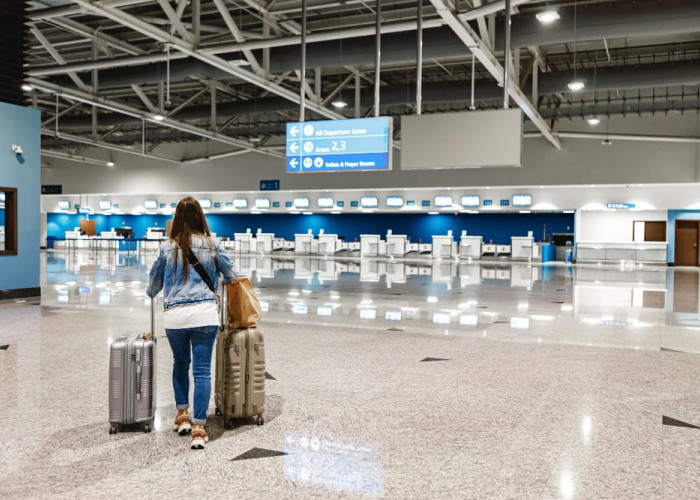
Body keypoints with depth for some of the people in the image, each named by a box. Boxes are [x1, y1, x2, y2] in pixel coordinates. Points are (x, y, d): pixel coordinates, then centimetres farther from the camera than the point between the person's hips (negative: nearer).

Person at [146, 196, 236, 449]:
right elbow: (230, 274, 14)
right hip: (205, 314, -1)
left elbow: (155, 277, 19)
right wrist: (228, 282, 39)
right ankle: (198, 429, 2)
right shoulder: (212, 244, 2)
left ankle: (182, 415, 28)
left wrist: (151, 293, 42)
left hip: (175, 316, 1)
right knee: (202, 370, 2)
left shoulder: (168, 247, 4)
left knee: (180, 364, 24)